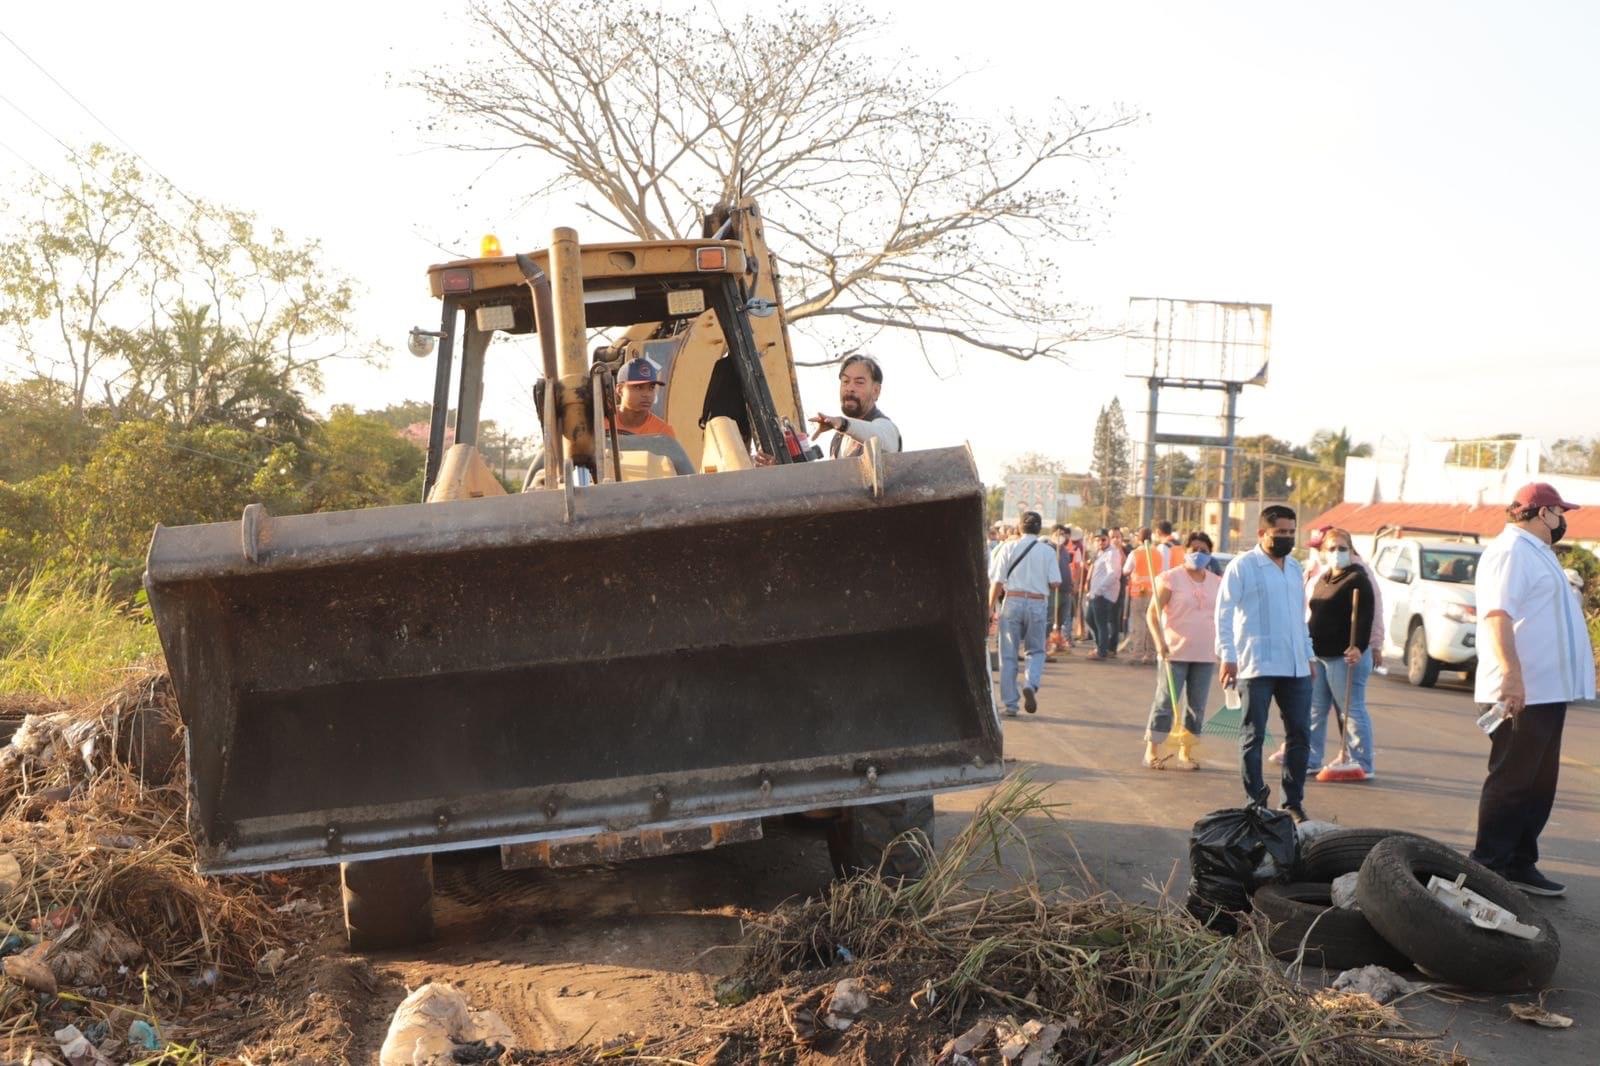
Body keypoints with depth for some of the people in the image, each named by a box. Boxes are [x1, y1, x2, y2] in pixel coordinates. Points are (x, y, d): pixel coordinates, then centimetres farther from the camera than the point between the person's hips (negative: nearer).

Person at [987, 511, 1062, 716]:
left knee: (1008, 655, 7)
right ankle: (1031, 685, -12)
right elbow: (1055, 583, -4)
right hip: (1038, 604, 0)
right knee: (1036, 651, 15)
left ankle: (1010, 704, 6)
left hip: (1013, 601, 0)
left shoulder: (1010, 548, 0)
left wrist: (991, 607, 6)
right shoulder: (1047, 551, 1)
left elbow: (997, 581, -2)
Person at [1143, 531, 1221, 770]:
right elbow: (1152, 613, -10)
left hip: (1206, 655, 5)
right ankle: (1152, 751, 7)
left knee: (1197, 705, 8)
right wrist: (1159, 641, -22)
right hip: (1175, 652, -5)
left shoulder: (1217, 583, 10)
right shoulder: (1170, 578, -5)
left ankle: (1186, 751, 18)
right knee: (1165, 701, -2)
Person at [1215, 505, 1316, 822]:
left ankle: (1294, 801, 15)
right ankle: (1256, 801, 8)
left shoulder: (1295, 568, 16)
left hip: (1295, 667, 6)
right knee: (1253, 735, 1)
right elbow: (1224, 614, -8)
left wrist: (1308, 655, 20)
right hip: (1257, 666, -6)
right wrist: (1227, 656, -15)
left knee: (1299, 734, 6)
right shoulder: (1242, 566, -4)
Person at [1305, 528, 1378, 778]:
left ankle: (1362, 765, 0)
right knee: (1314, 710, 13)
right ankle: (1310, 759, 21)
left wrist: (1359, 646, -30)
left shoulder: (1357, 579, -9)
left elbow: (1365, 617, -19)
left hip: (1345, 656, -9)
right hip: (1318, 655, 9)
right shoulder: (1321, 579, 17)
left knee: (1352, 710, -5)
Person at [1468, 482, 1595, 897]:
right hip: (1521, 691, -10)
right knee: (1510, 782, -5)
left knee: (1539, 784, 13)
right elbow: (1497, 614, -24)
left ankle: (1519, 865, 21)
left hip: (1545, 689, 10)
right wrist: (1511, 674, -32)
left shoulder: (1535, 552, 20)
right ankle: (1487, 868, 1)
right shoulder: (1511, 550, -13)